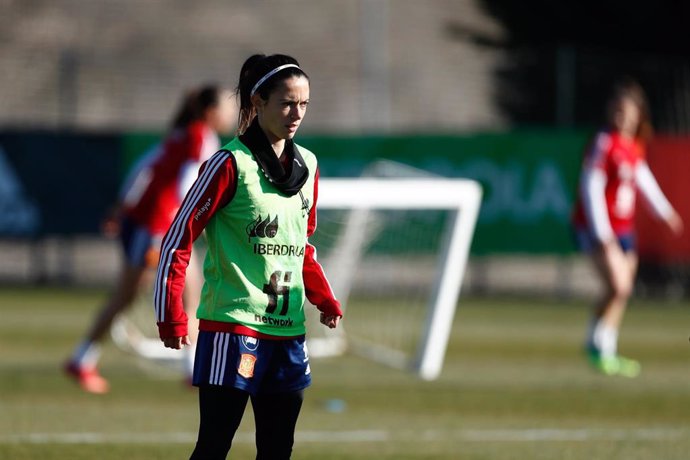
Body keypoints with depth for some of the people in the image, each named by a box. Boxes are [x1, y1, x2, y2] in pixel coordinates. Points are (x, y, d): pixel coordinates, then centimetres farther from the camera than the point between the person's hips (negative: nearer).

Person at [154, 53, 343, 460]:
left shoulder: (307, 166, 11)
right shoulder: (231, 165, -9)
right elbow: (178, 239, -9)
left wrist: (326, 301, 6)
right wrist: (171, 316, -16)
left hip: (288, 331, 7)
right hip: (232, 328, -7)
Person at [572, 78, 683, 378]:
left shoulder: (635, 145, 7)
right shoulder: (604, 143, -16)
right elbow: (591, 187, -19)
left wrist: (663, 210, 32)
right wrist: (601, 234, -23)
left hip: (624, 229, 8)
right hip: (600, 229, -8)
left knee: (622, 291, 11)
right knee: (618, 286, -18)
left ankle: (608, 352, 21)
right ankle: (596, 344, -4)